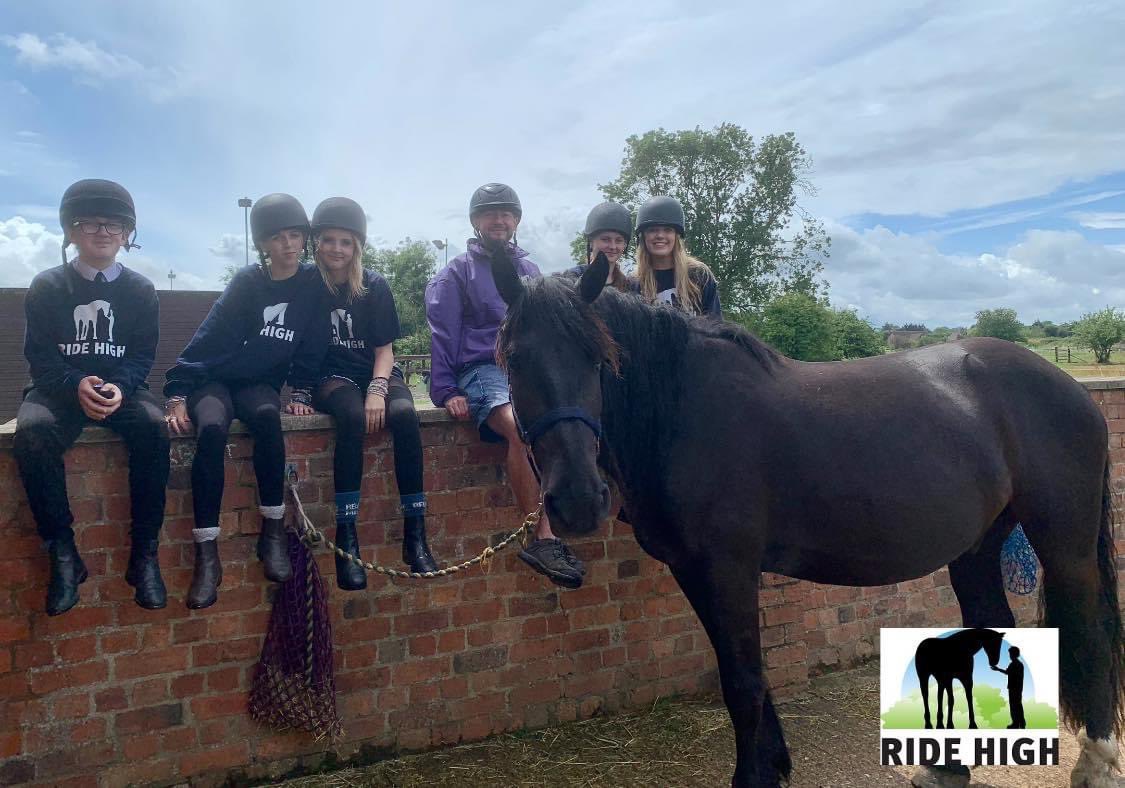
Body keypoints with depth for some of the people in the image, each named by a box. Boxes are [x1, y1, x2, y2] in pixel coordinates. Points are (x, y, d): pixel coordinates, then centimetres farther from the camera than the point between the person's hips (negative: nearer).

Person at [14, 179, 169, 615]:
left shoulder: (140, 290, 6)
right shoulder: (46, 287, 4)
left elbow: (143, 355, 1)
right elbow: (39, 355, -2)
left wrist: (119, 387, -21)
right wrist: (77, 385, -23)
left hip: (122, 387, 0)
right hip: (58, 387, 0)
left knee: (153, 427, -32)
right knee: (31, 432, -33)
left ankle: (144, 553, -24)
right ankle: (62, 553, -21)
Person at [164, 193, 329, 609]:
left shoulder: (313, 283, 0)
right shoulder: (247, 282, -5)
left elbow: (312, 345, 5)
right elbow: (209, 337, -8)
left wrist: (299, 391, -3)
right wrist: (177, 392, -15)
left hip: (260, 383, 1)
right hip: (213, 377, -1)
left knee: (267, 416, -35)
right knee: (211, 428, -34)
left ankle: (273, 531, -24)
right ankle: (207, 553, -30)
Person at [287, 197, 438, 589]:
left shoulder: (374, 286, 2)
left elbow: (384, 349, 1)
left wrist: (377, 390, -17)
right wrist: (299, 393, -9)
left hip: (376, 374, 2)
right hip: (332, 377, -1)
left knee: (404, 413, -31)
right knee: (352, 415, -36)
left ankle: (415, 535, -29)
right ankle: (346, 539, -35)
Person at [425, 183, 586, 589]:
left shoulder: (528, 269, 23)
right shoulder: (458, 271, 9)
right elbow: (442, 336, 5)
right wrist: (446, 391, -4)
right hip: (481, 369, -4)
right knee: (521, 429, -37)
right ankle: (542, 539, -34)